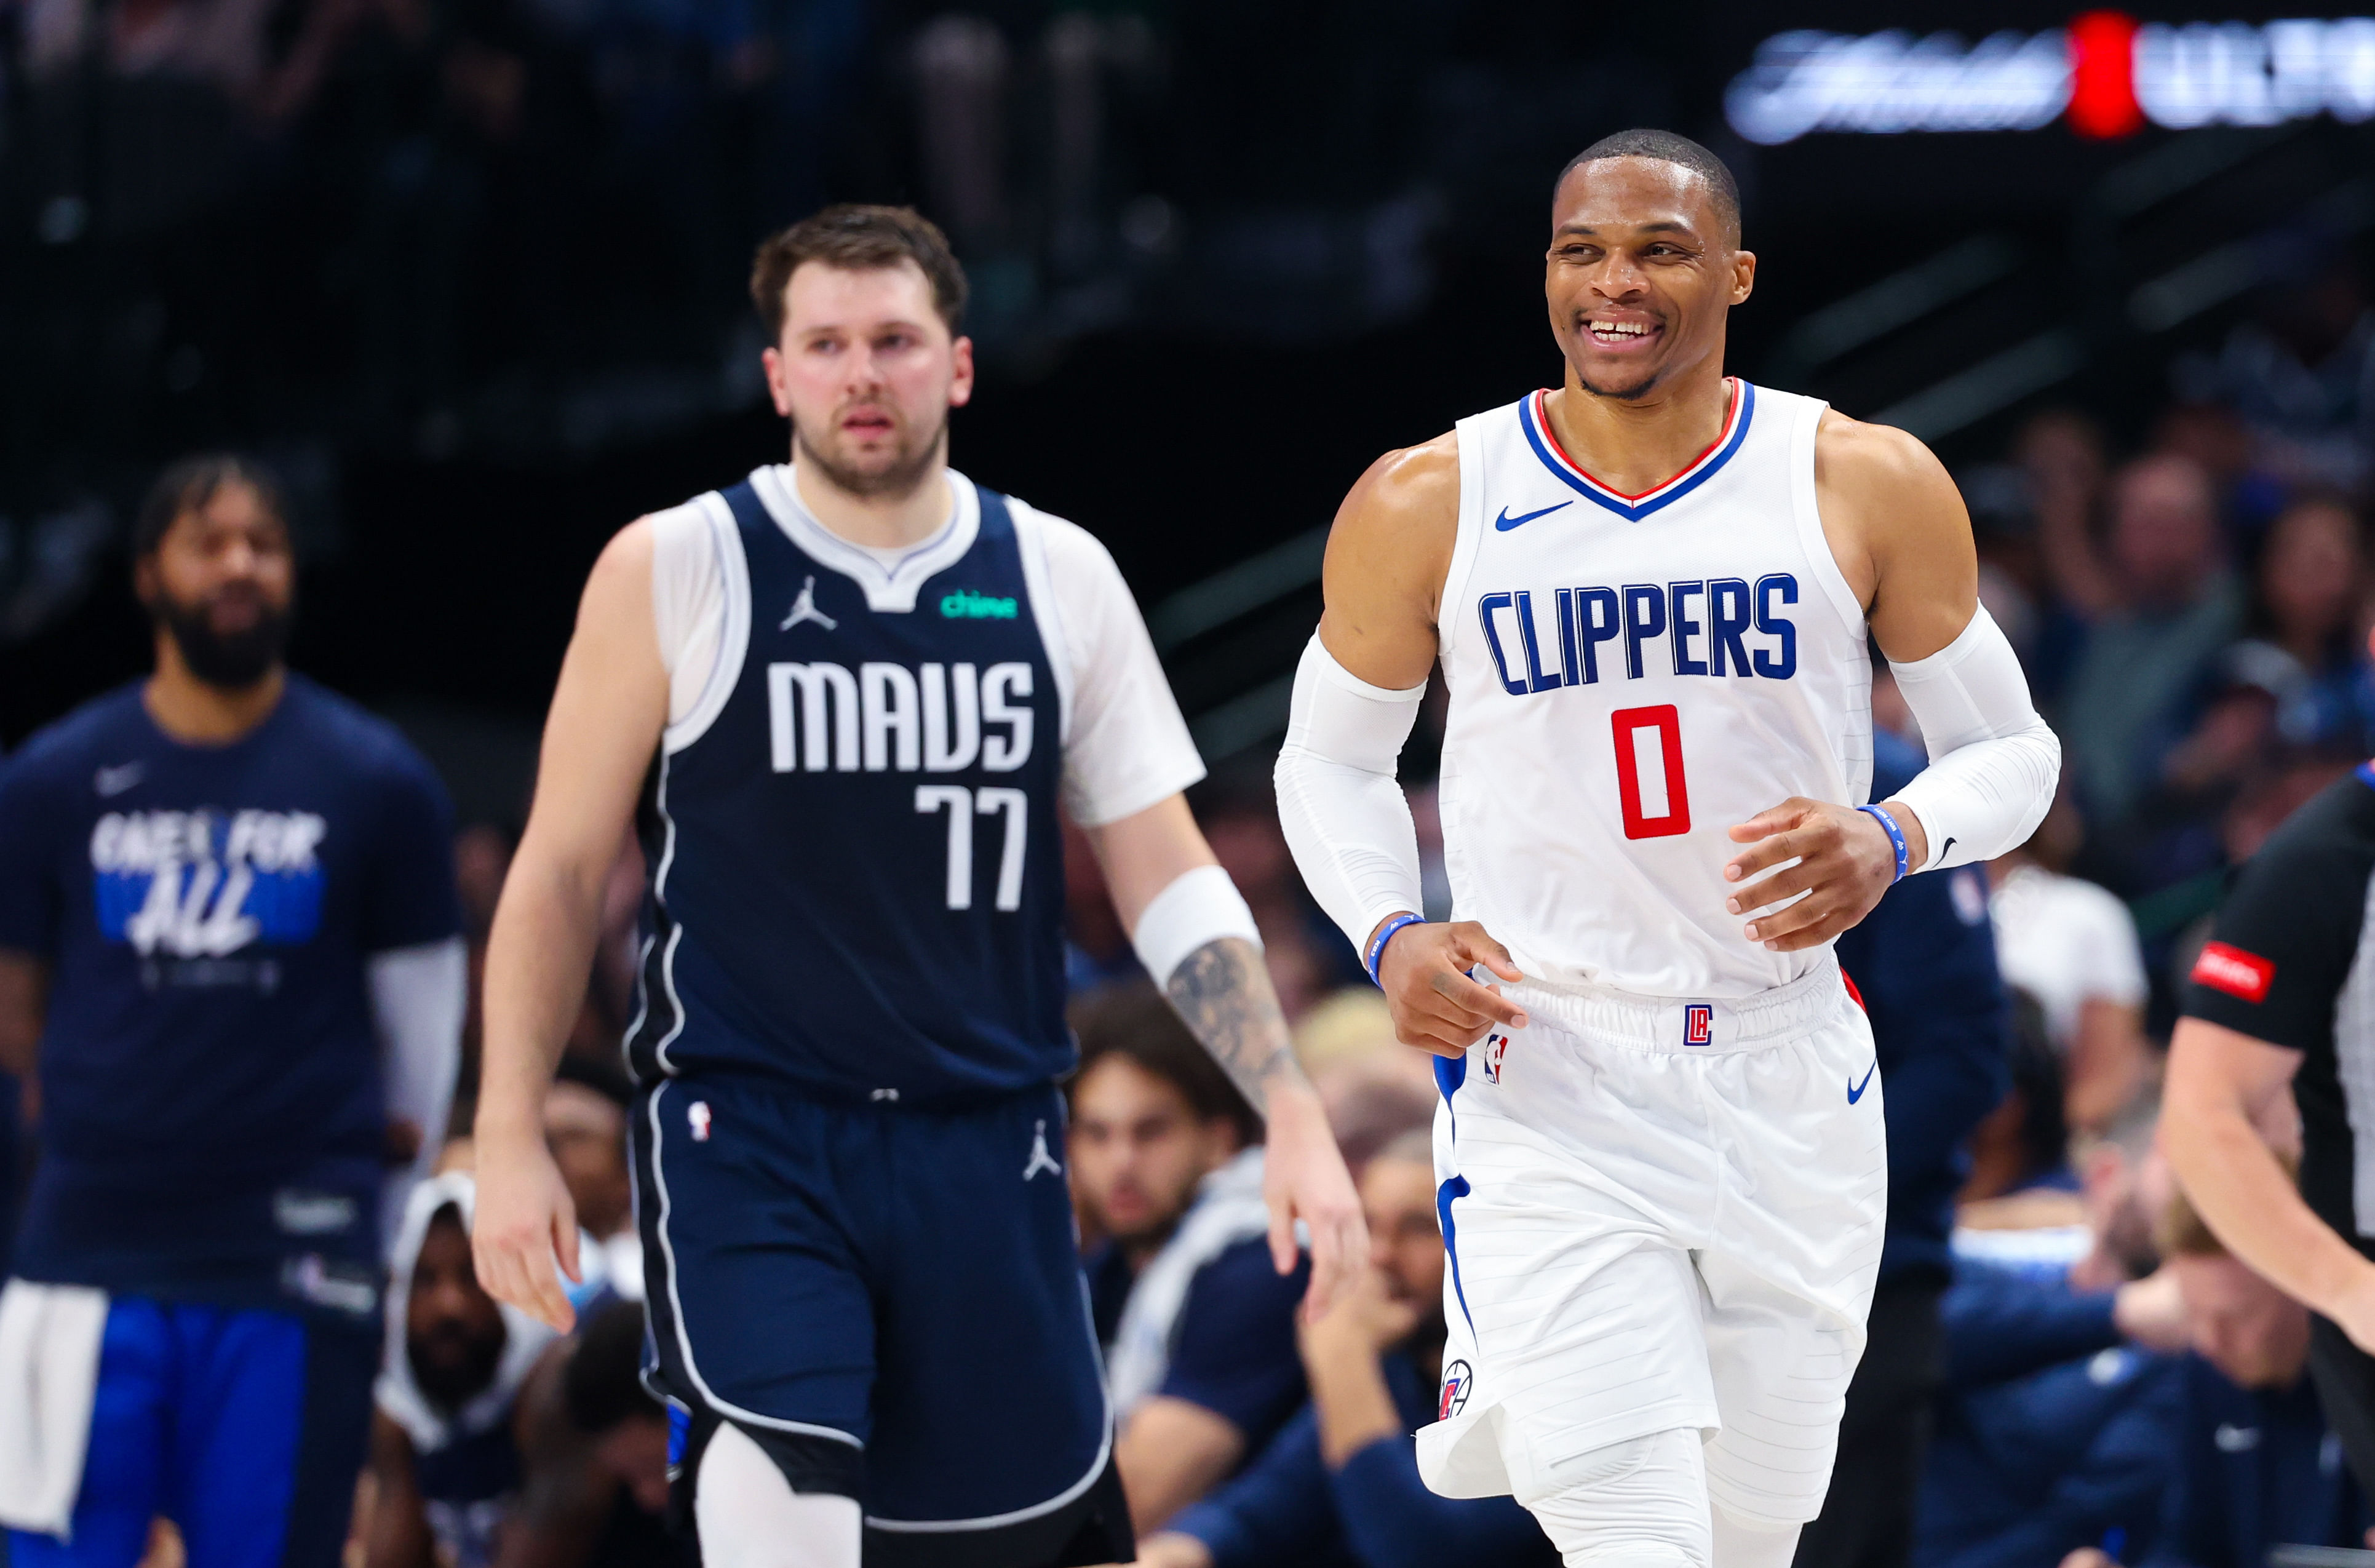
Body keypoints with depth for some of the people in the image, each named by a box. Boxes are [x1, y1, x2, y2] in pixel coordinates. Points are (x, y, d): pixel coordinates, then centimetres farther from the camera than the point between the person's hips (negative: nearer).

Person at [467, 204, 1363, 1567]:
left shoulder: (1060, 579, 6)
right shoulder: (672, 573, -2)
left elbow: (1169, 879, 8)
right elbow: (561, 870, 4)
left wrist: (1293, 1112, -2)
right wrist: (512, 1138, -3)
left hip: (986, 1147, 3)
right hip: (745, 1133, -3)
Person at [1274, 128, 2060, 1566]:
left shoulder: (1869, 487, -1)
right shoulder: (1428, 506, -1)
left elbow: (2011, 751, 7)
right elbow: (1332, 759, 13)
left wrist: (1895, 840, -15)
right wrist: (1391, 936, -6)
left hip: (1791, 1084, 2)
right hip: (1548, 1076, -2)